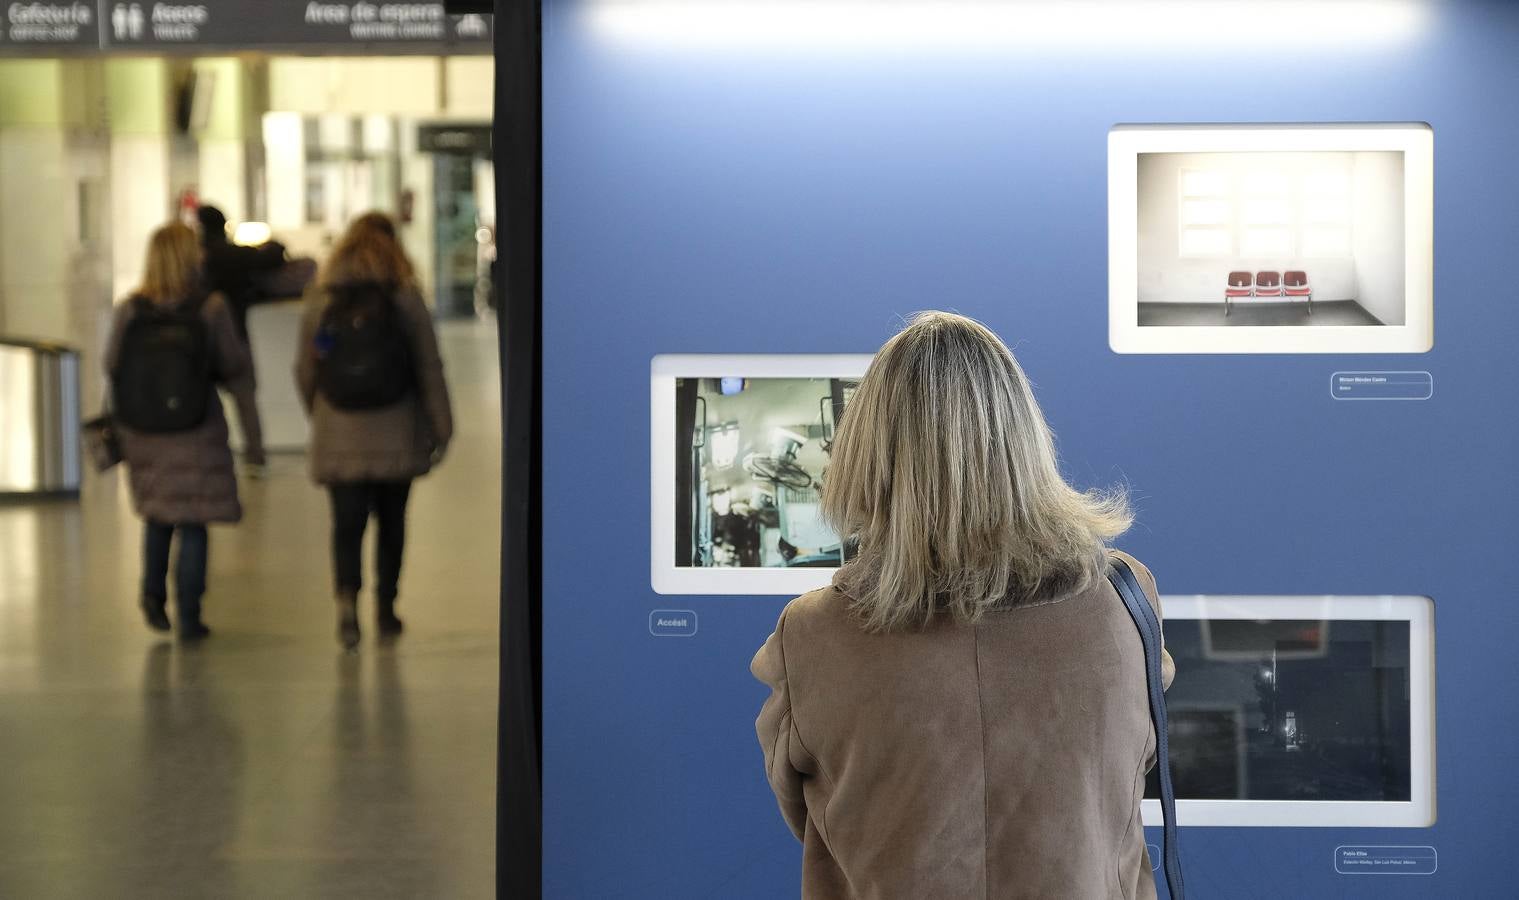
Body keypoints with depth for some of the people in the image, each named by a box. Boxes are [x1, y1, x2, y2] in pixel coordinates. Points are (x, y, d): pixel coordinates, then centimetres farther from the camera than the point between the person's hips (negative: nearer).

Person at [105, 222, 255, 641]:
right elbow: (236, 369, -6)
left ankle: (153, 593, 12)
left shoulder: (129, 310, -7)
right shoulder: (211, 309, -12)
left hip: (142, 430, 2)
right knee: (193, 523, 6)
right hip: (197, 431, -2)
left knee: (157, 514, 23)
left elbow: (112, 365, 1)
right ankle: (188, 616, 5)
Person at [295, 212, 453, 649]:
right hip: (396, 434, 0)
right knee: (392, 521, 13)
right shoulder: (405, 299, -4)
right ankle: (385, 608, 19)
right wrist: (441, 428, 3)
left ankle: (347, 595, -23)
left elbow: (305, 371, 7)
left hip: (339, 436, 0)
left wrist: (319, 416, 22)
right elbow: (429, 369, -4)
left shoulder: (320, 302, 1)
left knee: (347, 522, -1)